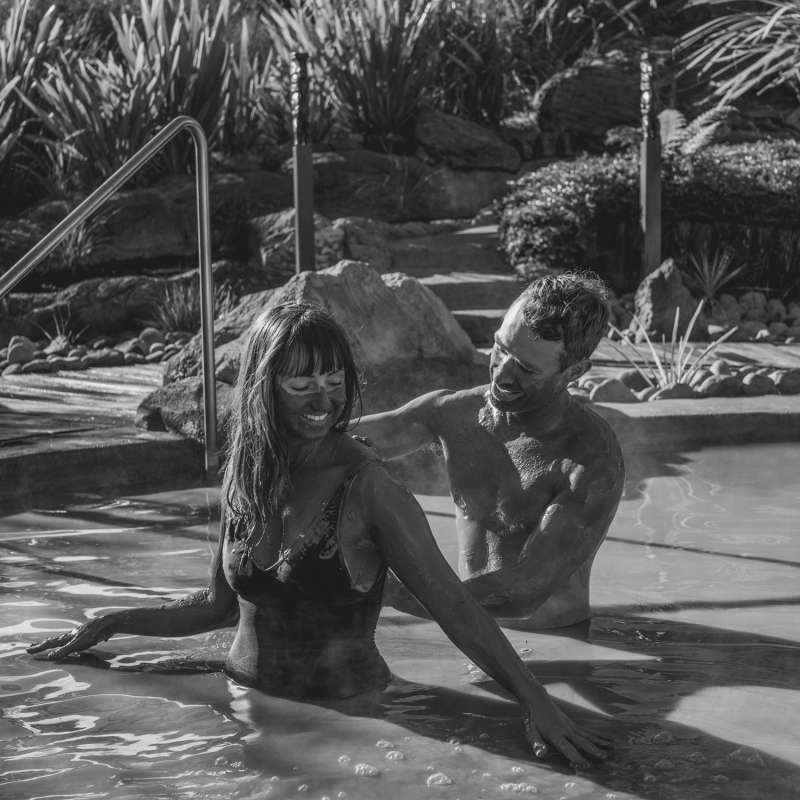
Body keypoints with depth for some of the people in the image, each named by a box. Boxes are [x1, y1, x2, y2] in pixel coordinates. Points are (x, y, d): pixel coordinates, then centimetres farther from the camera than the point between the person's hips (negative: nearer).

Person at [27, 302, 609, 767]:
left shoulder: (367, 487, -12)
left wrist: (536, 702, -24)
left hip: (346, 714, -4)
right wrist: (111, 624, 17)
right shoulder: (245, 477, 4)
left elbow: (454, 606, -15)